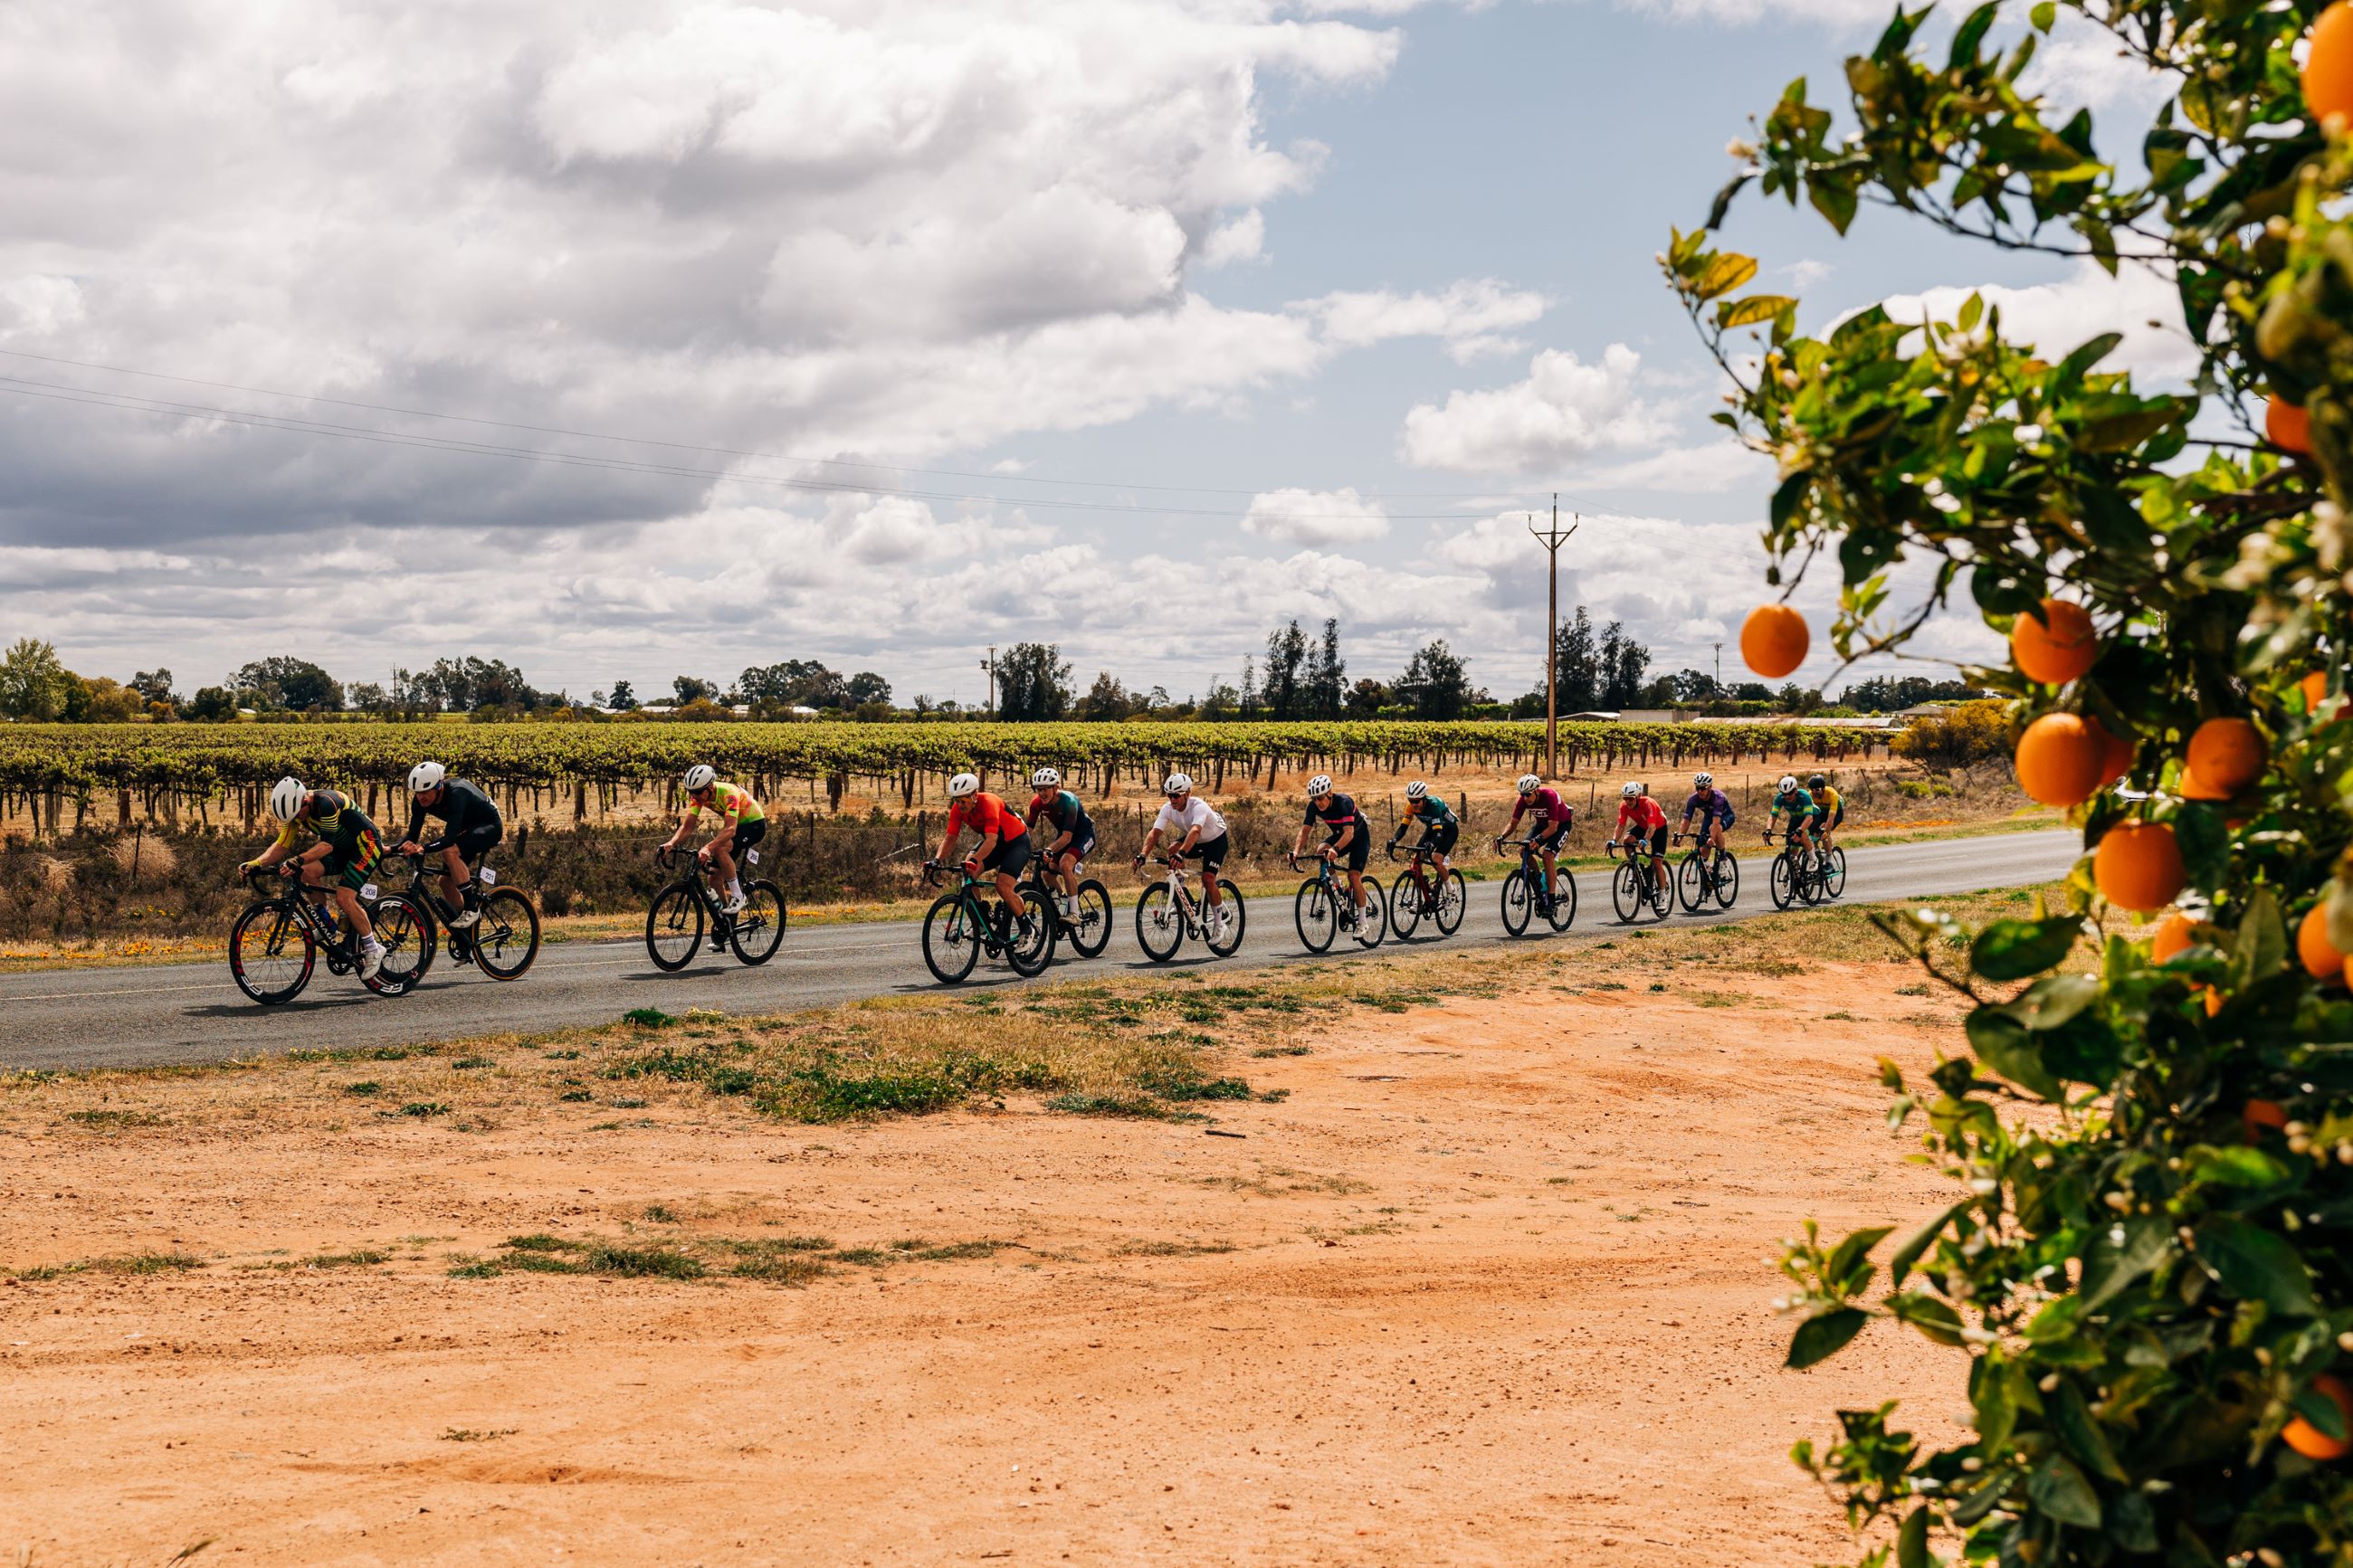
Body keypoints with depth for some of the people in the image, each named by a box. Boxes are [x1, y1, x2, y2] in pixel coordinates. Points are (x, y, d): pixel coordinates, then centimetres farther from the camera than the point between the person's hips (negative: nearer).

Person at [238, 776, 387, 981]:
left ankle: (373, 950, -8)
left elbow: (327, 845, -36)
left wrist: (298, 860, -50)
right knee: (307, 873, -16)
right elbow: (281, 846, -6)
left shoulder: (326, 803, -29)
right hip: (343, 849, 8)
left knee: (344, 897, -22)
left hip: (366, 846, -8)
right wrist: (256, 863, -22)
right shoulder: (296, 811, -5)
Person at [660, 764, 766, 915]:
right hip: (736, 825, 8)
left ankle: (738, 897, -22)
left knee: (720, 848, -34)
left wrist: (708, 848, -59)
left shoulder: (728, 793, -35)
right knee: (714, 878, -1)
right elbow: (687, 826, -17)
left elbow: (730, 829, -45)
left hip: (754, 824, -8)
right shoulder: (698, 795, -15)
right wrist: (671, 843, -37)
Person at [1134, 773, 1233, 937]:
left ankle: (1219, 925, -3)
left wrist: (1182, 853, -70)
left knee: (1208, 879, -20)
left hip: (1216, 840, -5)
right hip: (1196, 842, 5)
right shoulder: (1168, 809, -21)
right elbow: (1155, 832, -30)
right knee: (1173, 849, -25)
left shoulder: (1198, 806, -37)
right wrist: (1143, 855, -47)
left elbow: (1195, 831, -55)